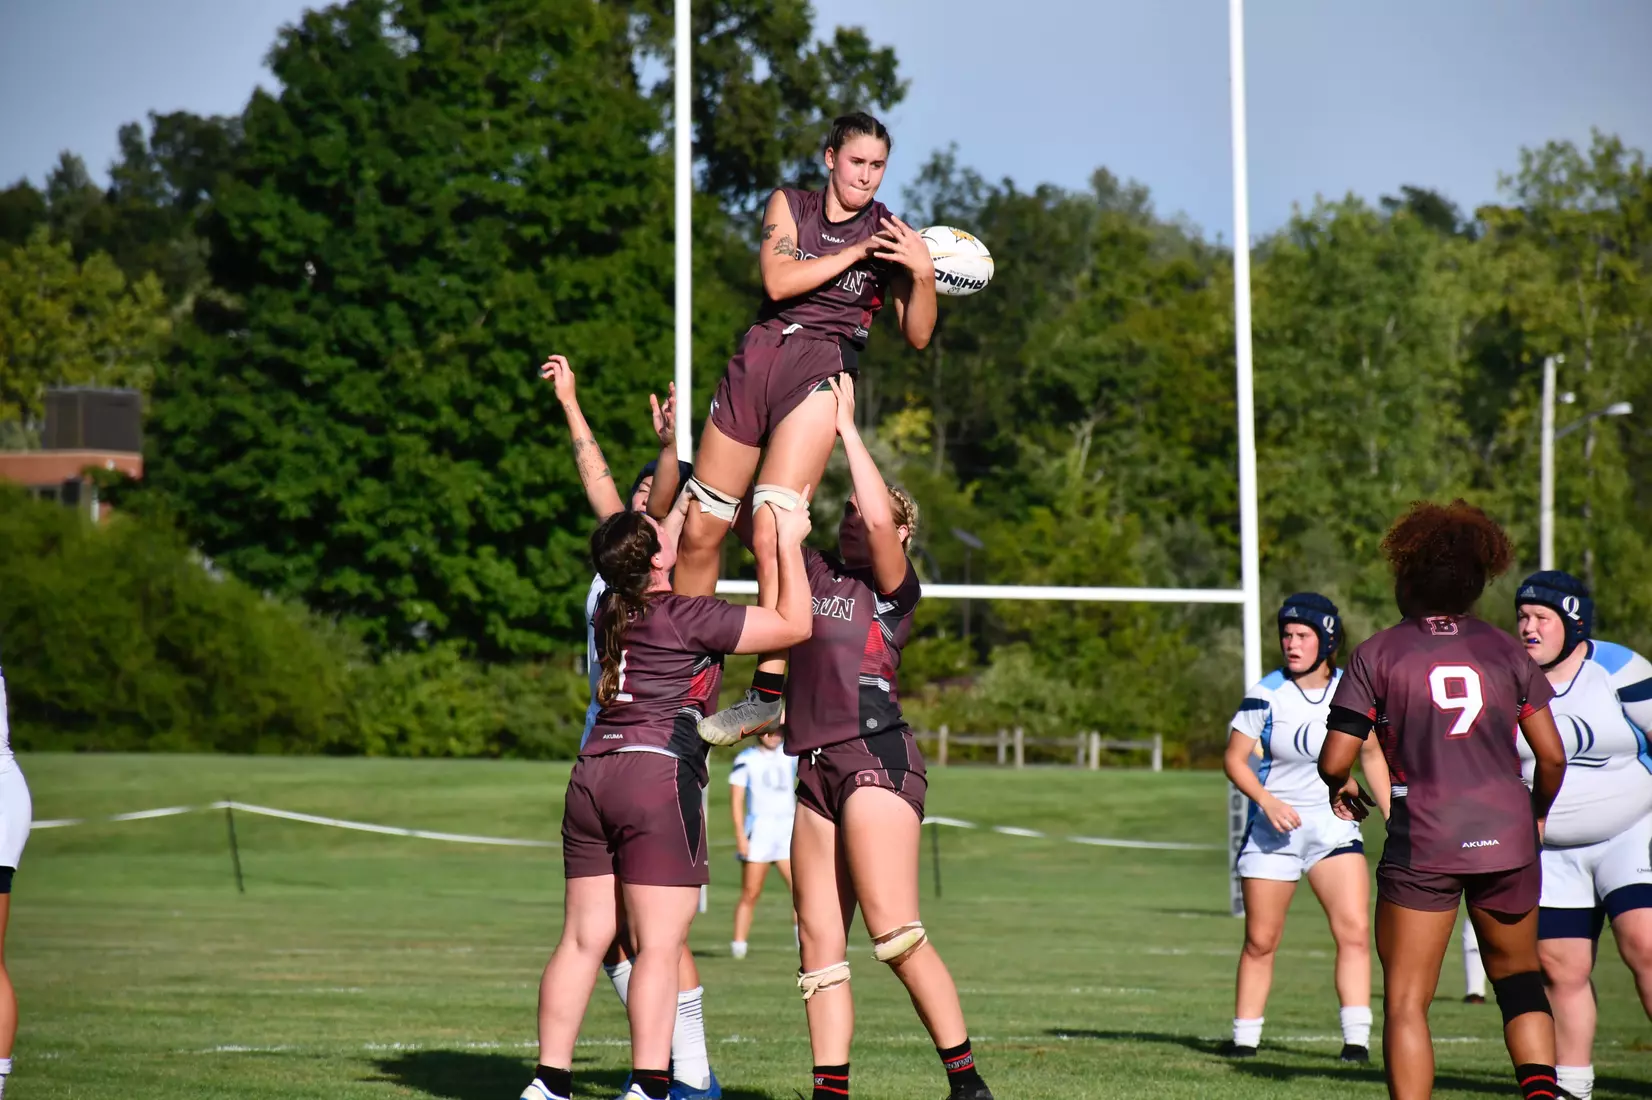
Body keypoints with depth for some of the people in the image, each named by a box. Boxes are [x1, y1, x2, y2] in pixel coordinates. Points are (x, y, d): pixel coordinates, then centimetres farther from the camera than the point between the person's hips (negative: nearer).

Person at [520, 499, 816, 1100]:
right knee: (659, 945, -8)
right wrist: (789, 541, 6)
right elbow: (794, 624, -2)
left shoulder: (613, 614, 13)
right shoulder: (689, 617, -6)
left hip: (593, 773, 7)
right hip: (659, 778, -7)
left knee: (583, 938, 8)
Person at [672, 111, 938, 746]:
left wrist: (922, 275, -13)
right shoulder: (788, 206, 11)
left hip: (822, 374, -3)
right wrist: (855, 252, -8)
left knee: (772, 532, -21)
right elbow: (779, 280, -5)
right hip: (757, 360, 3)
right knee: (699, 531, 5)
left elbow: (916, 336, 4)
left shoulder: (891, 234, 7)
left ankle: (768, 694, -21)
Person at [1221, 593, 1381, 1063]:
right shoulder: (1266, 694, -8)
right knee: (1260, 941, 4)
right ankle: (1245, 1037, 17)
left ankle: (1357, 1039, -15)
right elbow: (1234, 758, -3)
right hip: (1274, 828, -1)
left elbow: (1371, 753, 14)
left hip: (1334, 825, 1)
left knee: (1355, 930, -15)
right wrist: (1267, 800, -18)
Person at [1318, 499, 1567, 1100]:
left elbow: (1333, 761, -6)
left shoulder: (1378, 654, -2)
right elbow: (1552, 756, 5)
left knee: (1406, 1000, 3)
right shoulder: (1504, 650, 6)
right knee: (1518, 976, 20)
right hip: (1507, 836, 3)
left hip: (1422, 847, -3)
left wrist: (1344, 790, 17)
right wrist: (1536, 815, 23)